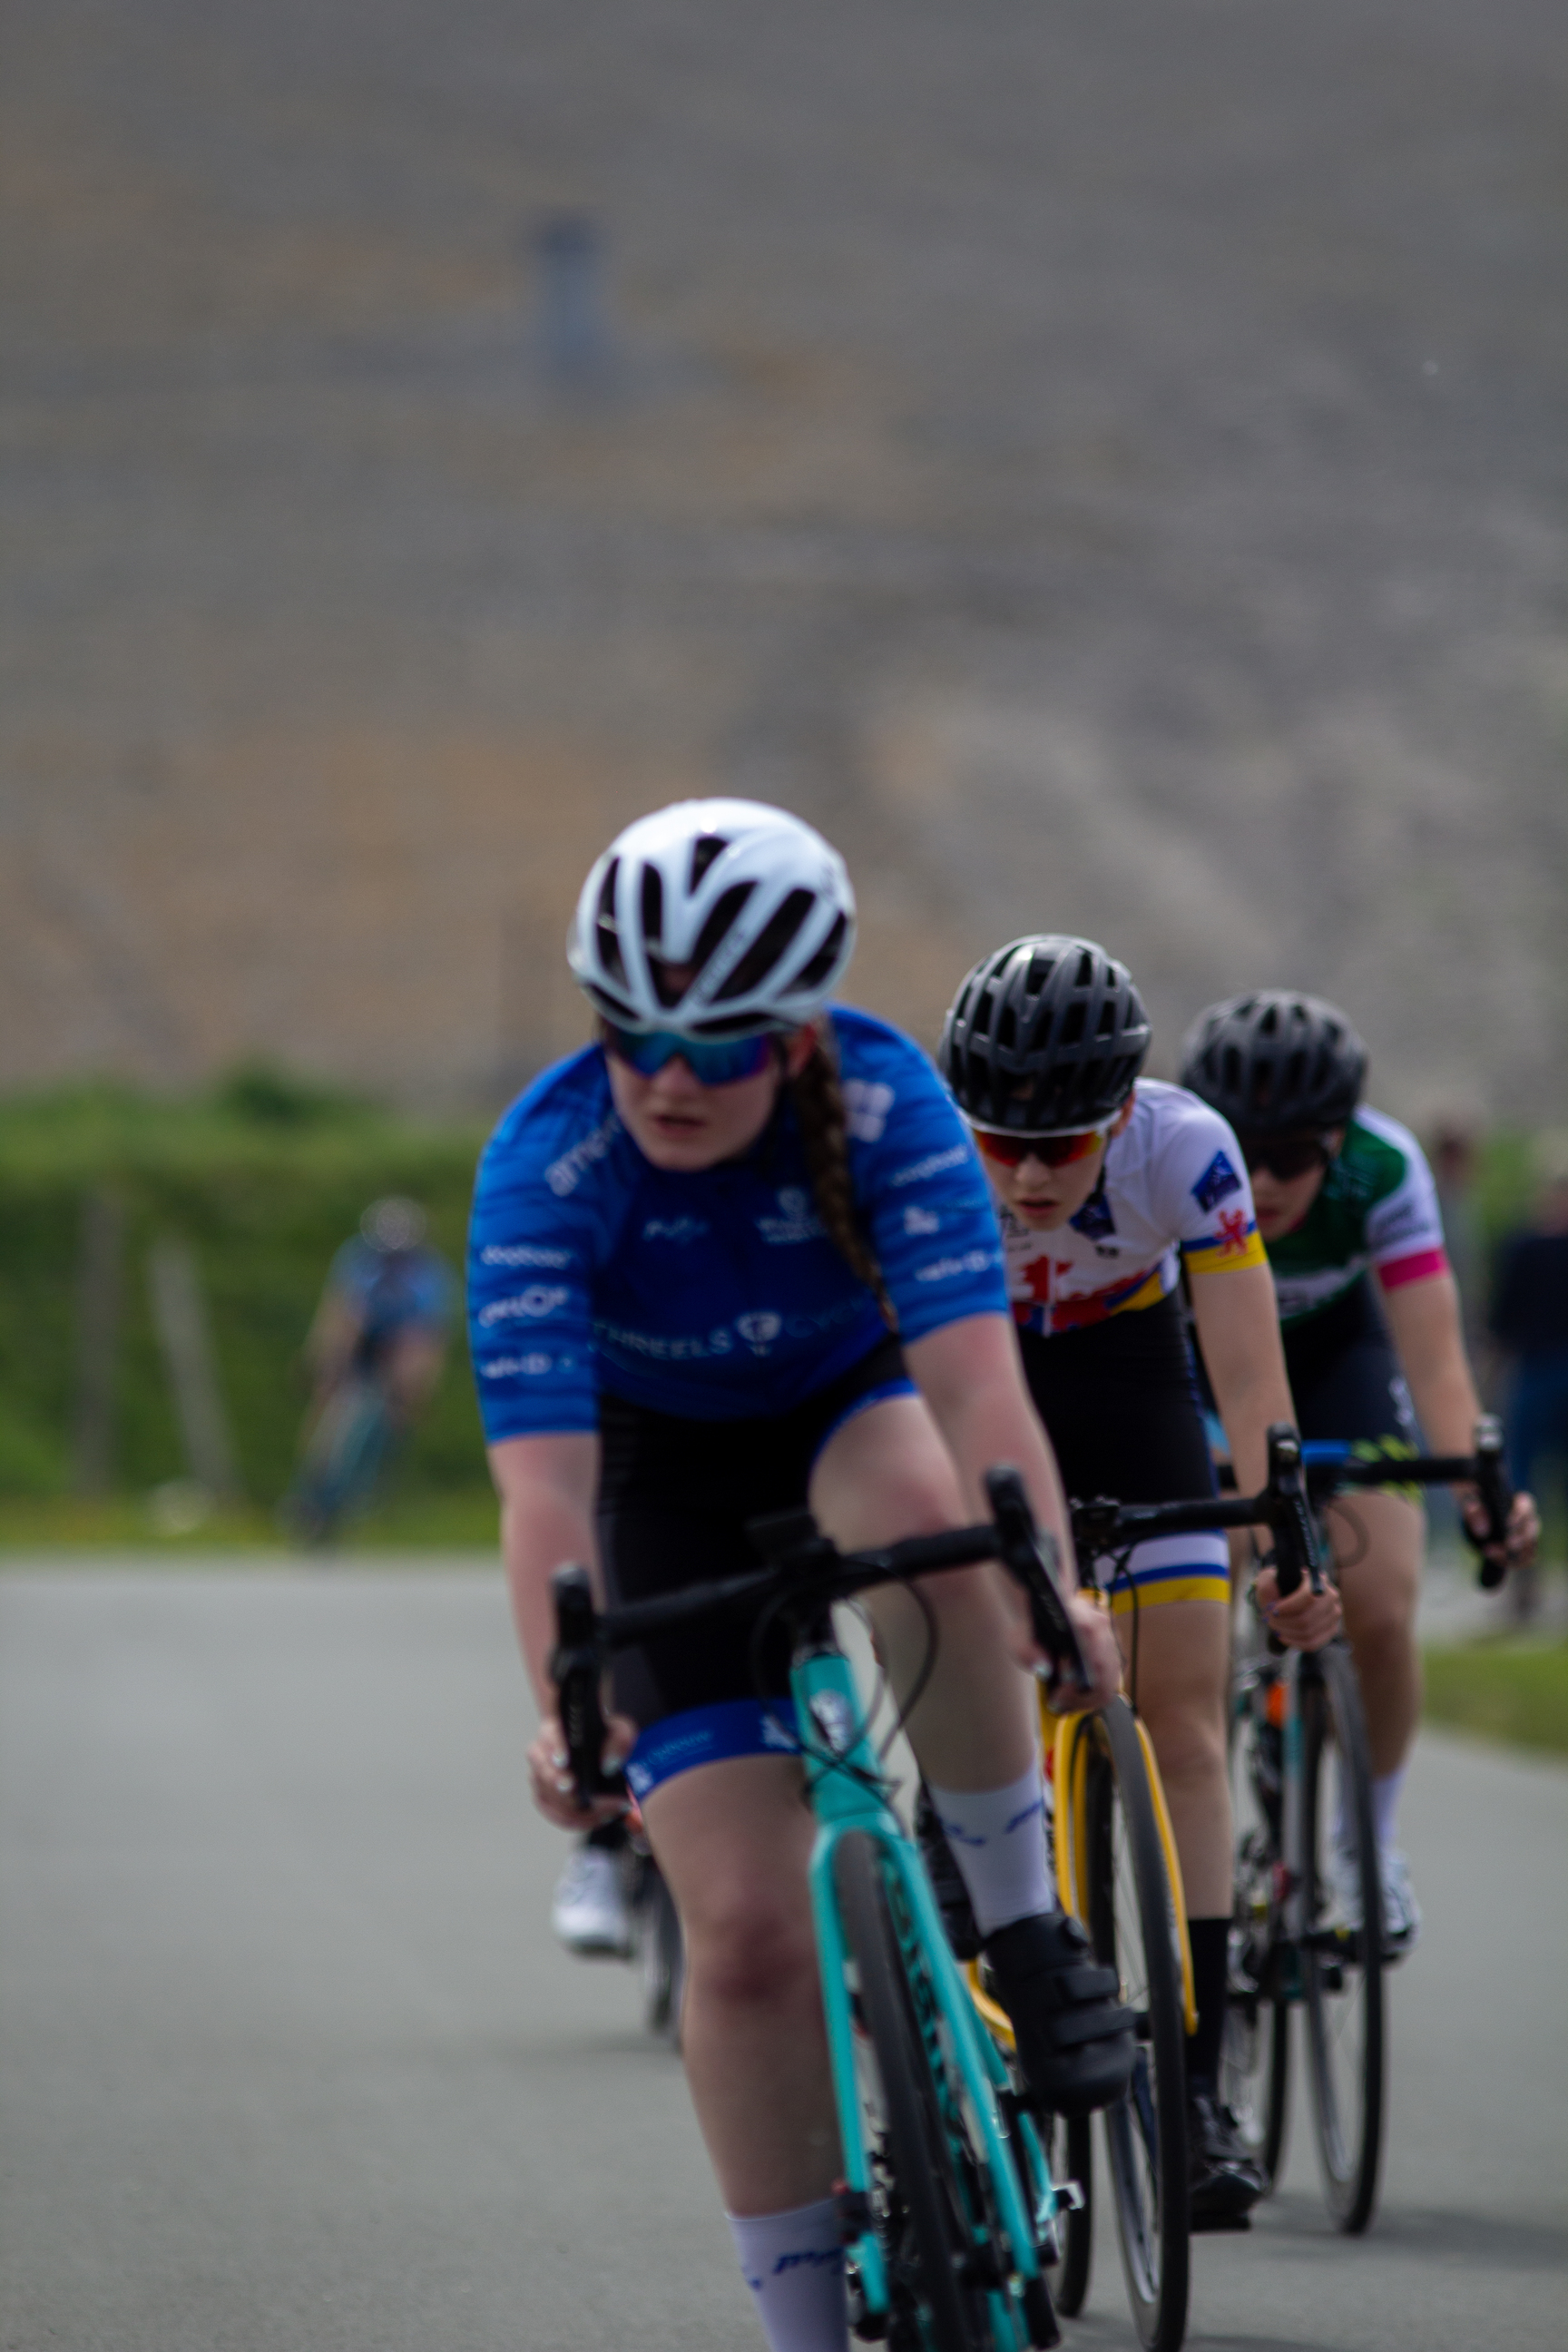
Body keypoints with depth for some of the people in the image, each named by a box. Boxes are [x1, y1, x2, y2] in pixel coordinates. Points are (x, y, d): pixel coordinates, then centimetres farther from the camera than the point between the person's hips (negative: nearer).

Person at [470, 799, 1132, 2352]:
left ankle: (1022, 1929, -21)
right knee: (746, 1933, -12)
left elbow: (971, 1367, -39)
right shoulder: (546, 1164, -29)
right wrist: (564, 1704, -51)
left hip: (852, 1413, 0)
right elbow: (542, 1474, -37)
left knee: (920, 1518, -39)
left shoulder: (881, 1101, -28)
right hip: (675, 1480, 0)